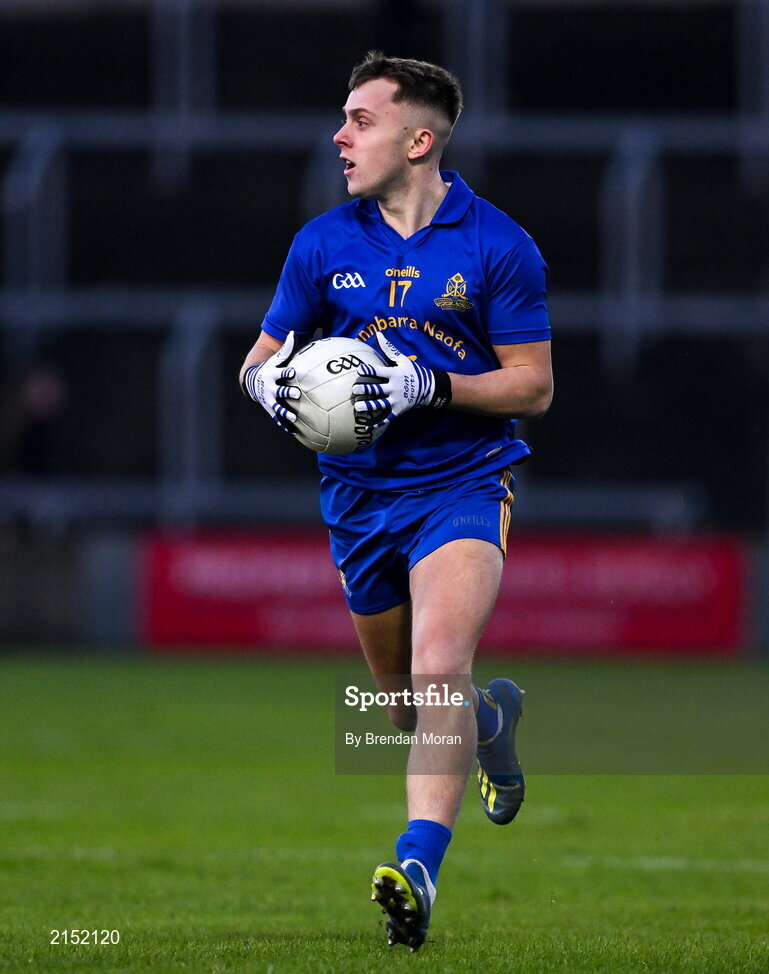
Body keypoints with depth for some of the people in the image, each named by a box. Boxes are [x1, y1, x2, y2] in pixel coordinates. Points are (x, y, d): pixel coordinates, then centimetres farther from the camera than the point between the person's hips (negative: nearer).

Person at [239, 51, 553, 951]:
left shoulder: (498, 247, -6)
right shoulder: (323, 244, 3)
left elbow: (534, 387, -5)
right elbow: (261, 357, 11)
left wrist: (432, 386, -20)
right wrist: (269, 383, -14)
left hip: (463, 483, -5)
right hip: (361, 495, 5)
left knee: (438, 669, -26)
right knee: (407, 708, 15)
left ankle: (417, 867, -32)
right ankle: (495, 715, 49)